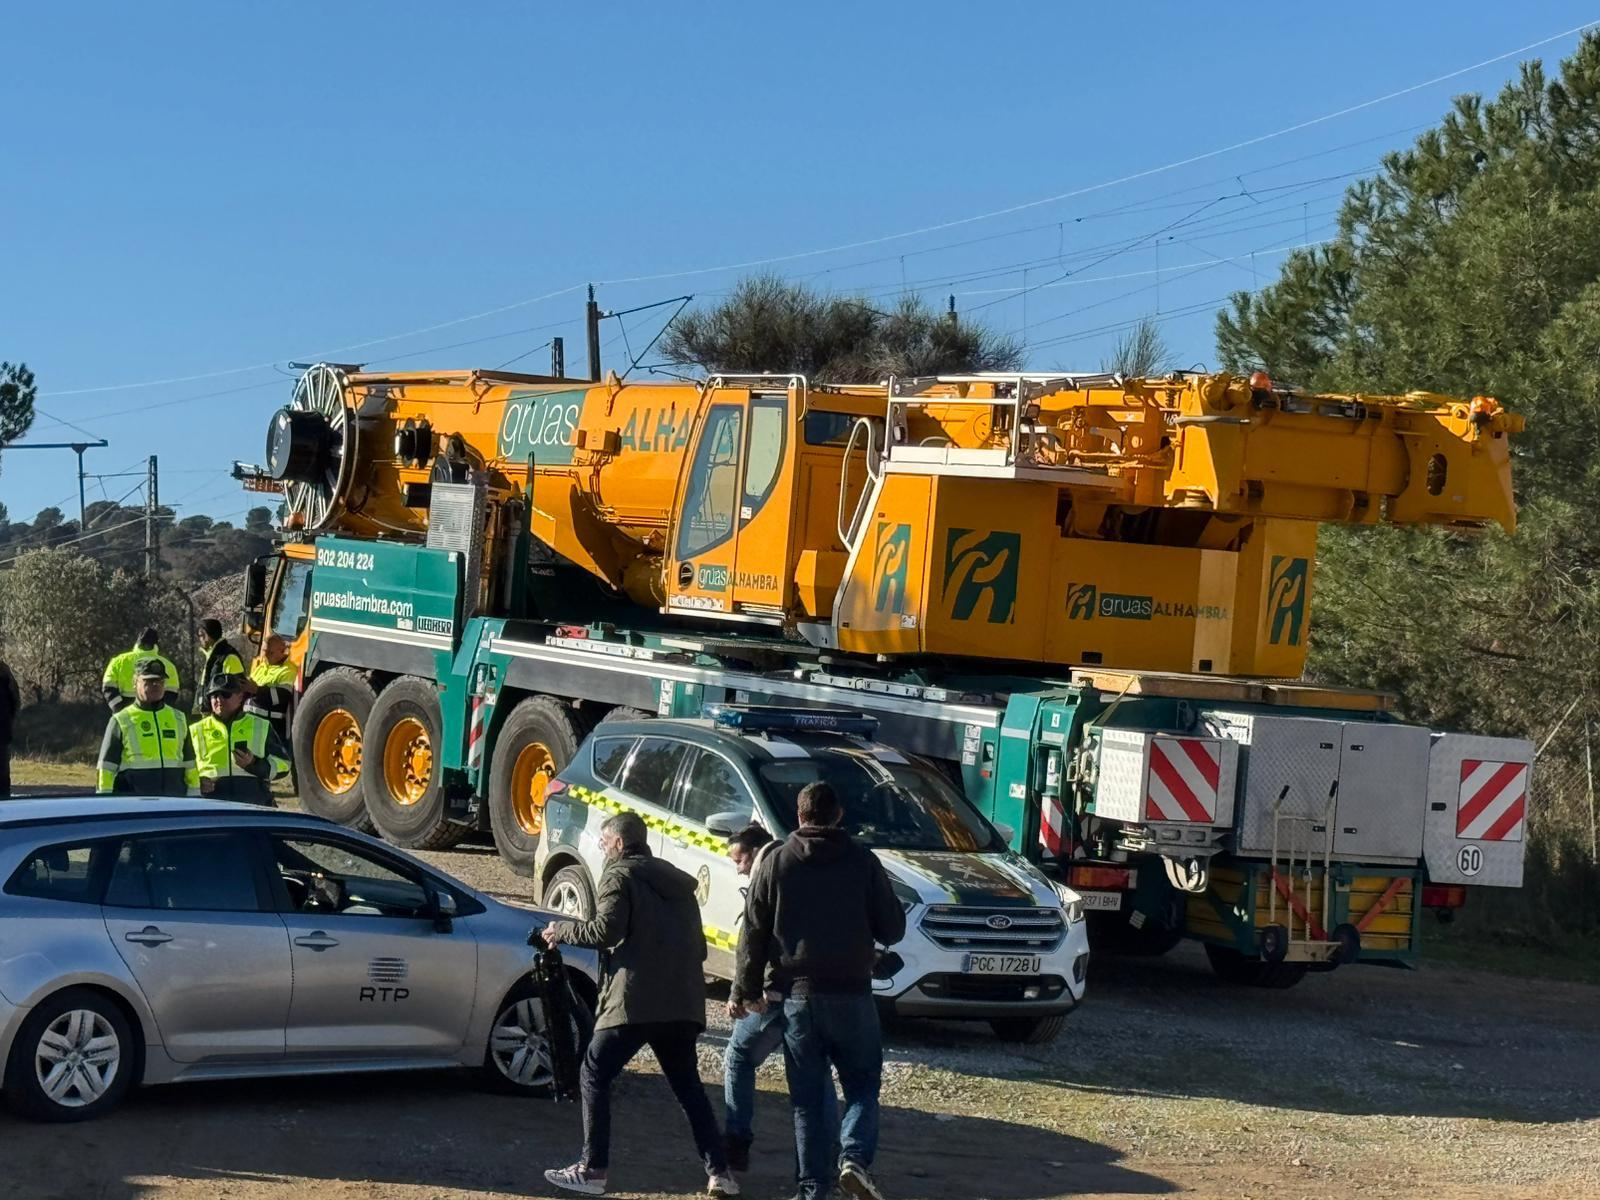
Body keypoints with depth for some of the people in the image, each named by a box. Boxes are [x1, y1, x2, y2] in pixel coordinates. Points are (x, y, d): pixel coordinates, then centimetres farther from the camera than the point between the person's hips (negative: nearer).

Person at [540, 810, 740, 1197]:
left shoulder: (620, 876, 1)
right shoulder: (677, 882, 23)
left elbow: (606, 930, -12)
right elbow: (698, 946, 21)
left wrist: (562, 930, 1)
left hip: (635, 1001, -7)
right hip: (683, 1003, 7)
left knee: (594, 1077, 2)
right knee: (688, 1086, 15)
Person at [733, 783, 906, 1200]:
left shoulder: (775, 865, 2)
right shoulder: (863, 862, -2)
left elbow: (753, 933, 4)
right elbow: (892, 930, 1)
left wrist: (746, 989, 14)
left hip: (797, 996, 1)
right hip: (850, 993, -1)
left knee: (806, 1096, 8)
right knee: (862, 1086, 8)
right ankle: (855, 1157, -15)